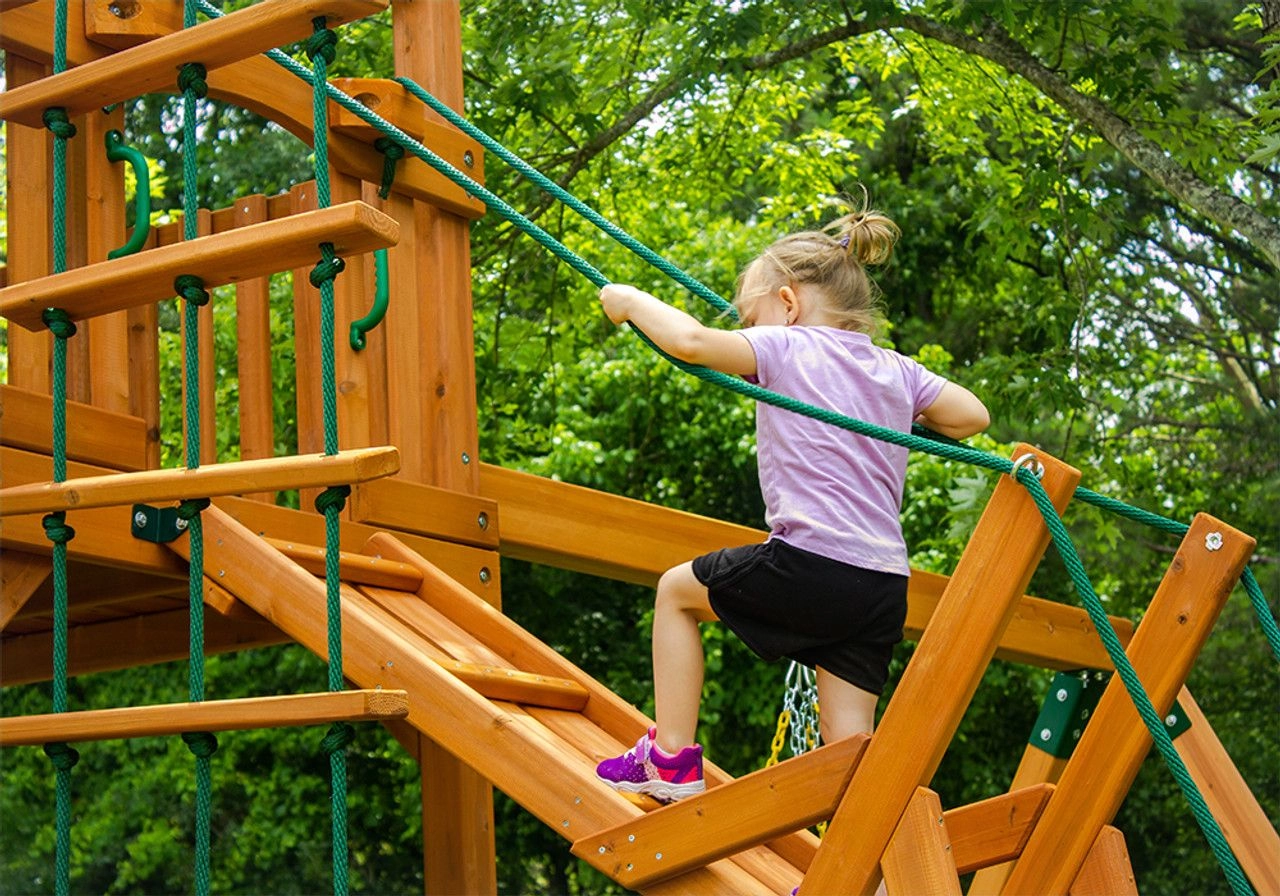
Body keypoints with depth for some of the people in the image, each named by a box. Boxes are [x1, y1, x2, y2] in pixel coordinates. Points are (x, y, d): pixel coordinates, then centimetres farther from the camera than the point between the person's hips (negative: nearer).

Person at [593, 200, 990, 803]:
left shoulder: (787, 346, -1)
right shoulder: (898, 370, 17)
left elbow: (692, 341, -13)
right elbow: (972, 417, 24)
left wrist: (630, 300, 4)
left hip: (806, 564, -6)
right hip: (884, 588, 6)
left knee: (676, 590, 19)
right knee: (848, 742, 8)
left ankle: (672, 760, 19)